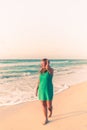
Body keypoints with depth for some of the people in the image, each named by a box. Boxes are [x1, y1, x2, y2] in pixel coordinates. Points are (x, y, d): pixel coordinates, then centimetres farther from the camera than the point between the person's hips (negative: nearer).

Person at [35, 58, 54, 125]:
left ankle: (50, 110, 41)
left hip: (49, 90, -4)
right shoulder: (41, 71, 5)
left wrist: (47, 62, -19)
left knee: (49, 106, 3)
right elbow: (39, 81, 11)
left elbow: (47, 68, -39)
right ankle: (46, 119, 24)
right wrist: (37, 89, 10)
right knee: (43, 105, 8)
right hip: (42, 90, 5)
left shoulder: (51, 70, -13)